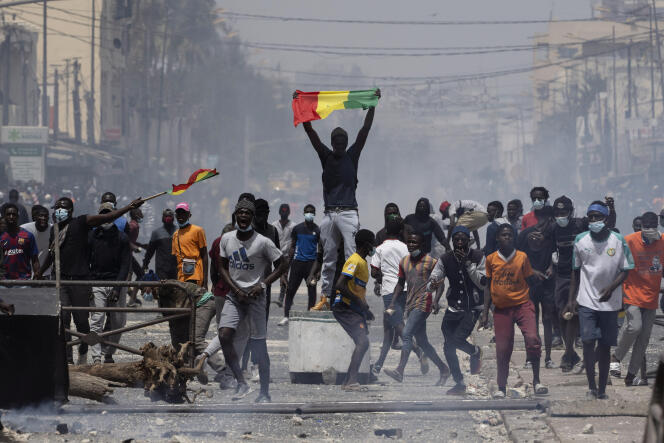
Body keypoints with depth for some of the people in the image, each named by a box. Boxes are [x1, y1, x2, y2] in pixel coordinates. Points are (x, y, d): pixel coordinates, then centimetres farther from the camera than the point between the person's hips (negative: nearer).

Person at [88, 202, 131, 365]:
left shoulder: (122, 238, 6)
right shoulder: (92, 236, 7)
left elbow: (125, 265, 0)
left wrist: (117, 287, -12)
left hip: (116, 283, 1)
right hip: (96, 284, -1)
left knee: (118, 323, 2)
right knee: (97, 321, -11)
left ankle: (109, 353, 16)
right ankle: (96, 357, -16)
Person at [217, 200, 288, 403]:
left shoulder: (263, 242, -10)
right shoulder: (227, 239, 3)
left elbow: (283, 264, -3)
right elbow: (223, 267, 11)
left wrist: (263, 284, -11)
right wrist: (236, 290, -4)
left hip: (255, 296, -4)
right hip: (234, 295, 4)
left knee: (259, 345, -2)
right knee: (224, 336, -14)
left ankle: (265, 392, 7)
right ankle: (241, 382, 0)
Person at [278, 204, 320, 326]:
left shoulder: (317, 230, 4)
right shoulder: (297, 229, 9)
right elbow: (292, 247, 14)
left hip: (311, 262, -1)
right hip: (298, 261, 1)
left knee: (312, 290, -1)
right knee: (290, 289, -2)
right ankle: (286, 317, 0)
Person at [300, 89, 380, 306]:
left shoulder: (352, 156, 8)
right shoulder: (326, 156, 12)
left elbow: (365, 130, 2)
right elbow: (310, 132, 9)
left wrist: (373, 105, -5)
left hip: (348, 213, -3)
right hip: (329, 213, 3)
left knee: (352, 257, -11)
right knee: (328, 259, 7)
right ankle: (326, 295, 11)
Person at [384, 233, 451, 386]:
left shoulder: (430, 262, -7)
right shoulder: (404, 262, 13)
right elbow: (400, 284, 21)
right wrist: (393, 304, 15)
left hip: (423, 304, -8)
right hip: (411, 305, 8)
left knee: (406, 335, -20)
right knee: (422, 342, 10)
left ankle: (400, 371, -27)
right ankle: (444, 369, 22)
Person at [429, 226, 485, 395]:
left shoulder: (478, 257, -7)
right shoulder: (446, 259, 0)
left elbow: (483, 283, -13)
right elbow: (431, 281, -3)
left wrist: (468, 264, -21)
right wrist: (433, 285, -29)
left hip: (472, 308, -4)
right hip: (453, 308, 4)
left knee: (458, 339, -22)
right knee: (448, 347, 2)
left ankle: (475, 352, 13)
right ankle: (459, 383, 18)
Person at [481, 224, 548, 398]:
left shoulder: (522, 257, 1)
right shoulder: (491, 259, 5)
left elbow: (530, 278, 9)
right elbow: (488, 287, 13)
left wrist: (537, 274, -12)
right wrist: (485, 312, 11)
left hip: (522, 304, -2)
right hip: (501, 309, 2)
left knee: (532, 338, -22)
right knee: (502, 349, 1)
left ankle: (536, 380, -13)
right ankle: (501, 387, 14)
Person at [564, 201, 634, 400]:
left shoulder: (618, 240, -3)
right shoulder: (581, 240, 3)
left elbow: (625, 270, 0)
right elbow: (576, 271, 11)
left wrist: (611, 288, -17)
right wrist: (571, 299, 8)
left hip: (609, 302, -1)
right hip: (587, 300, 1)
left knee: (605, 346, 4)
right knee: (588, 341, -11)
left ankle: (602, 389, 12)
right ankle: (591, 387, -4)